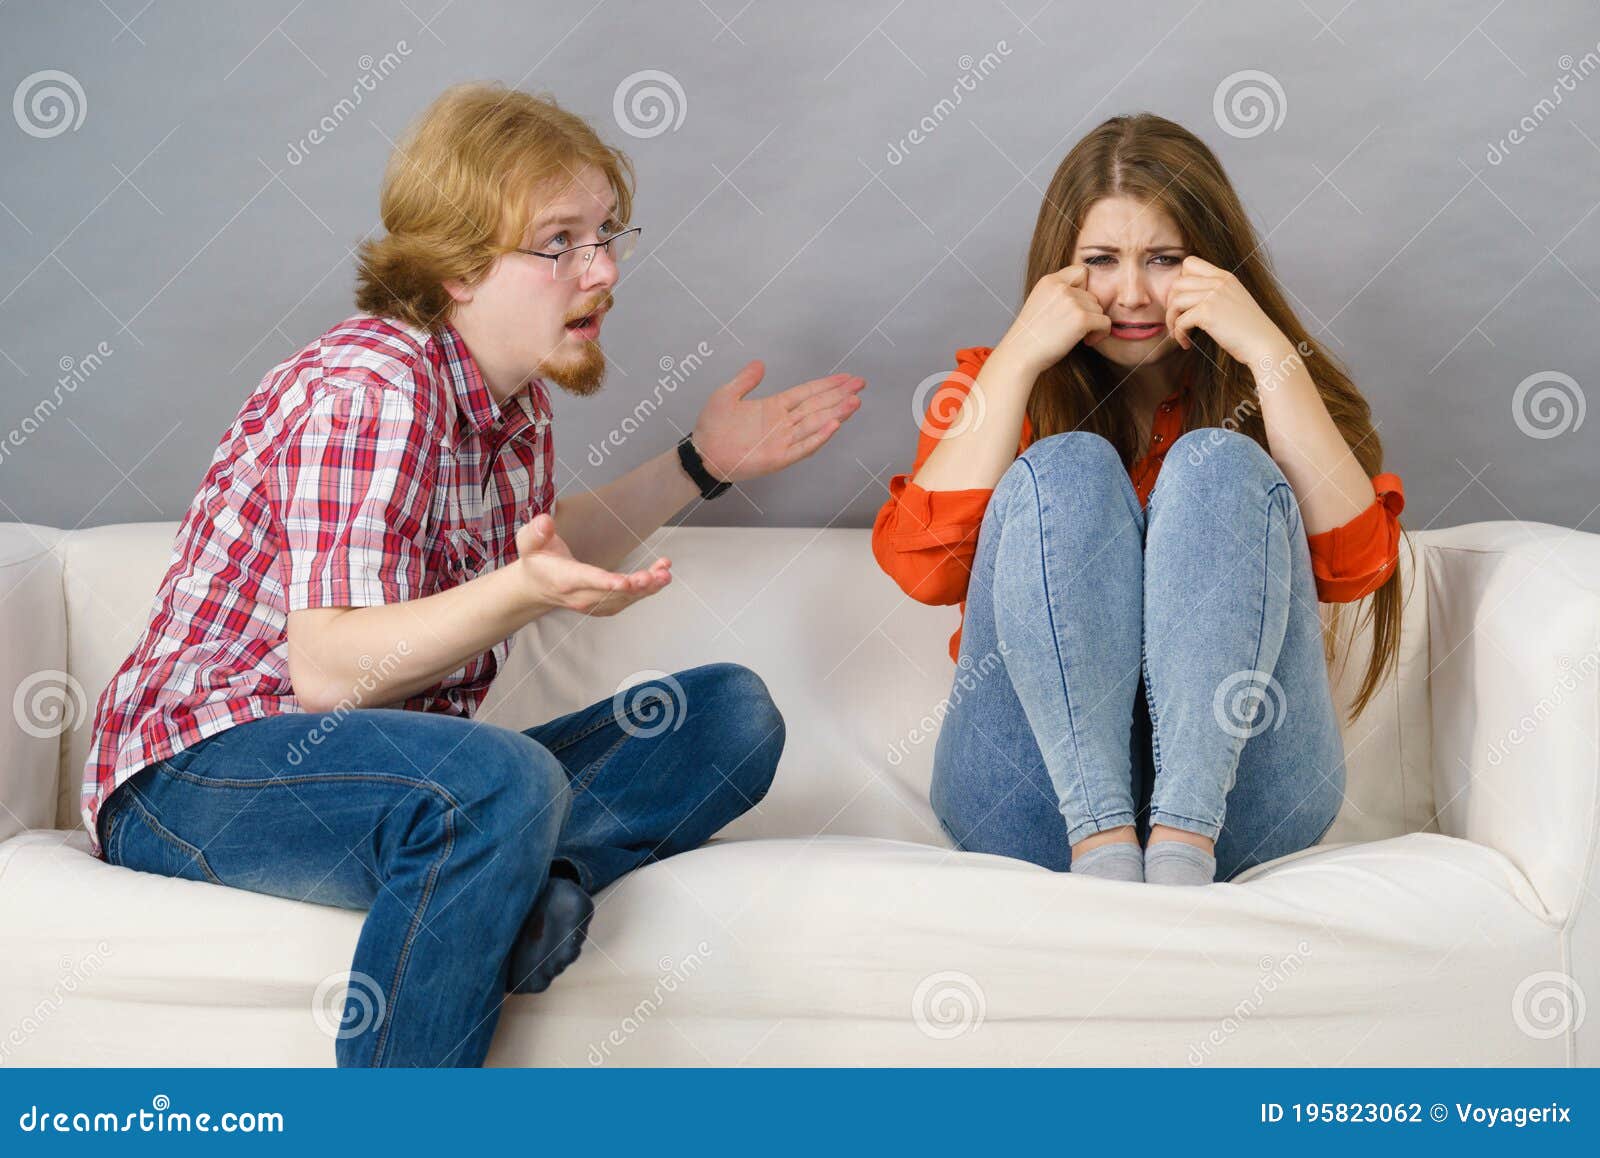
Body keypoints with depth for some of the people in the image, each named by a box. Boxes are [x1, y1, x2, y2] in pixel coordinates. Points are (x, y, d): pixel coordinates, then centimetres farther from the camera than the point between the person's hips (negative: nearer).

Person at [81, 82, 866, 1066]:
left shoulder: (514, 395, 9)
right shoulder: (368, 387, -19)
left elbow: (538, 547, 30)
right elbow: (326, 672, -26)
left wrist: (699, 466, 22)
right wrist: (524, 591, -40)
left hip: (399, 769, 9)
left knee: (732, 716, -1)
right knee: (502, 783, -40)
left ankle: (518, 889, -23)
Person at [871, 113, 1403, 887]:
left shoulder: (1265, 385, 14)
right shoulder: (995, 383, 15)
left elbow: (1355, 565, -6)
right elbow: (923, 567, -5)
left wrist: (1269, 353, -8)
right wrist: (1018, 359, -7)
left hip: (1237, 793, 0)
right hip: (1037, 799, 0)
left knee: (1216, 463, -18)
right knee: (1068, 467, -18)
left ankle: (1184, 839, -33)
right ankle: (1101, 839, -32)